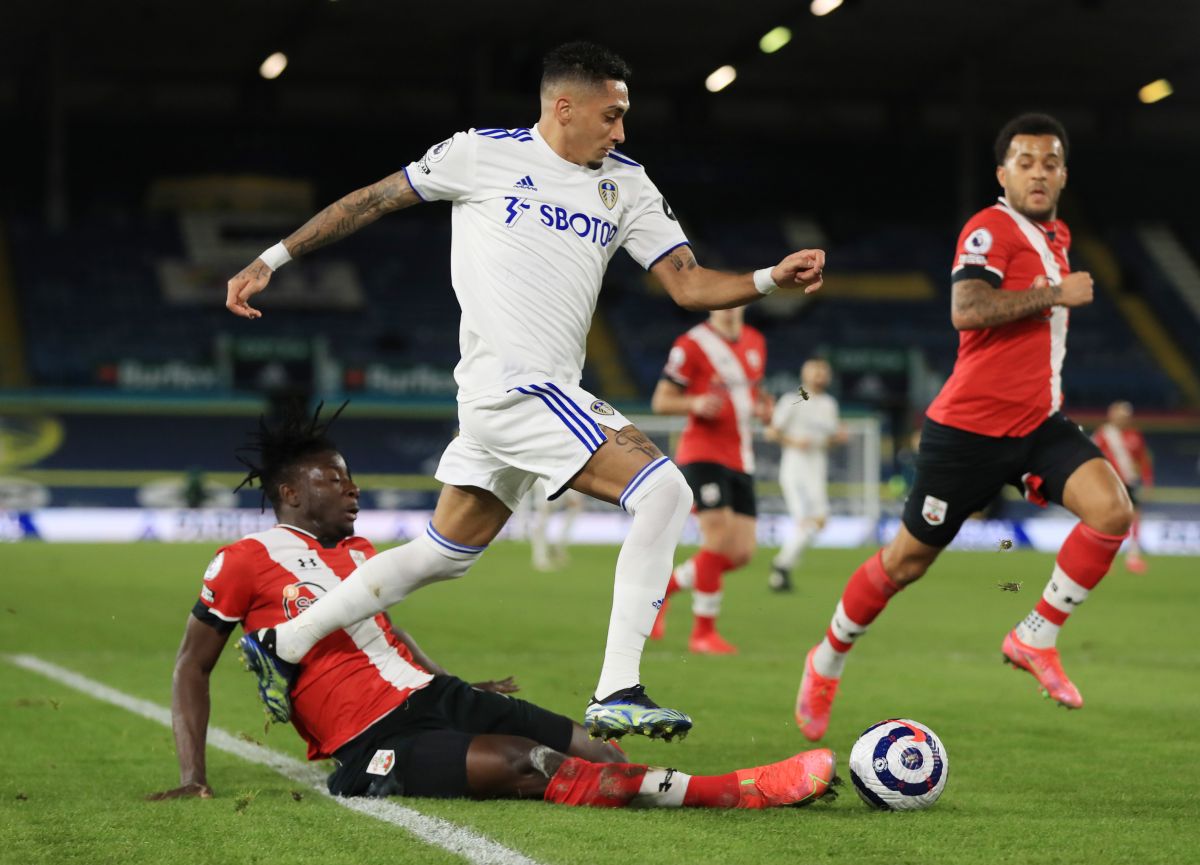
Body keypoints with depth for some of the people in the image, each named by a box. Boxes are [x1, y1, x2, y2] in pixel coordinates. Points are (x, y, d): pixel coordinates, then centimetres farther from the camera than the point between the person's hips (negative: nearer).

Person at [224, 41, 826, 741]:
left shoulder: (627, 185, 13)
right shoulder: (484, 154, -2)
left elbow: (690, 285, 7)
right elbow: (371, 201, 7)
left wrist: (772, 278, -11)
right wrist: (273, 259, 8)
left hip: (553, 395, 8)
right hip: (514, 389, -8)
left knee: (446, 553, 17)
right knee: (664, 491, -19)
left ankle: (283, 643, 31)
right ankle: (617, 694, -19)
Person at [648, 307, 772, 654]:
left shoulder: (756, 343, 13)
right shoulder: (692, 345, -6)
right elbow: (660, 401, -4)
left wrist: (761, 407, 6)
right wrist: (696, 404, -22)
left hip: (741, 459, 7)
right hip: (703, 453, -7)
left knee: (742, 553, 0)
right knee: (720, 540, -16)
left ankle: (663, 586, 20)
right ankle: (703, 632, -3)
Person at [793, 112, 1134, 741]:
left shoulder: (1056, 235, 15)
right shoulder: (991, 228, -12)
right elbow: (965, 310, -29)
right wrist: (1054, 293, -24)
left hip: (1039, 424, 7)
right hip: (971, 427, -7)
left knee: (1112, 509, -18)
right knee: (908, 559, 3)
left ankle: (1034, 639, -4)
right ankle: (827, 661, 27)